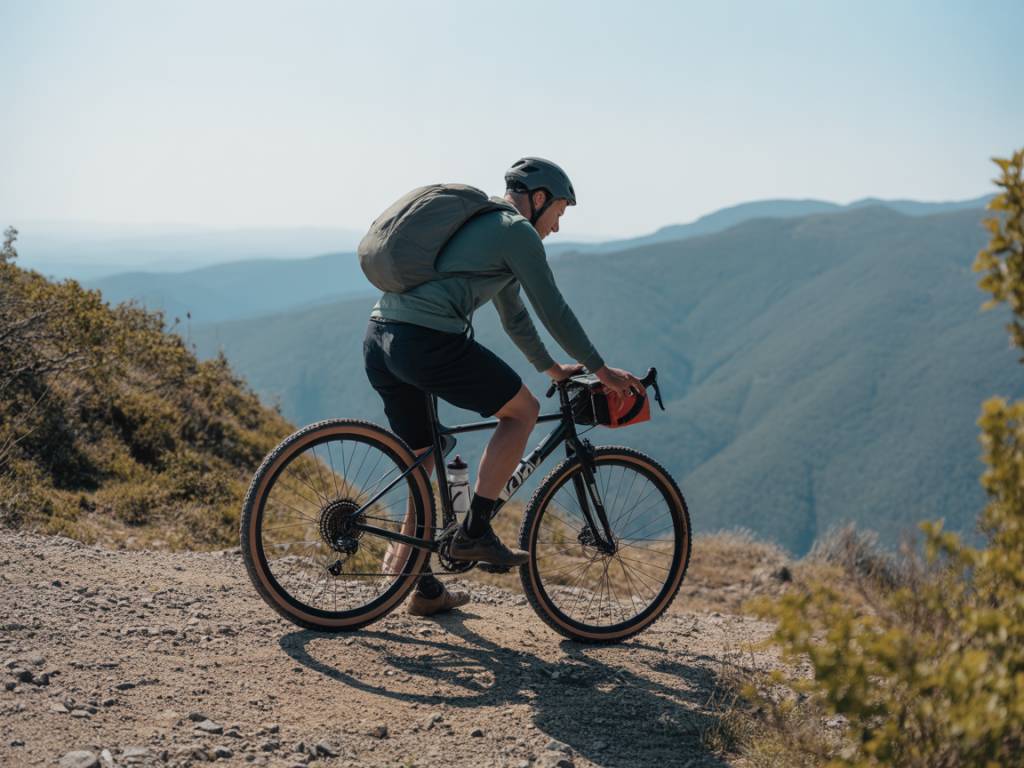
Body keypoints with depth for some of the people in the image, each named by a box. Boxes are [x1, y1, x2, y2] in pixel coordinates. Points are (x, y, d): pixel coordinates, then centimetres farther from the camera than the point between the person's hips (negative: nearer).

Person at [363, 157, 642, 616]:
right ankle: (474, 532, 2)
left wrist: (552, 368, 44)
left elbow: (514, 315, 38)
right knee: (522, 409, 5)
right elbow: (553, 311, 0)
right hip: (428, 340, -10)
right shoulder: (517, 231, 1)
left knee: (421, 459, 18)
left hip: (379, 339, 10)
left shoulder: (482, 224, 31)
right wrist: (600, 369, 9)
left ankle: (425, 589, 25)